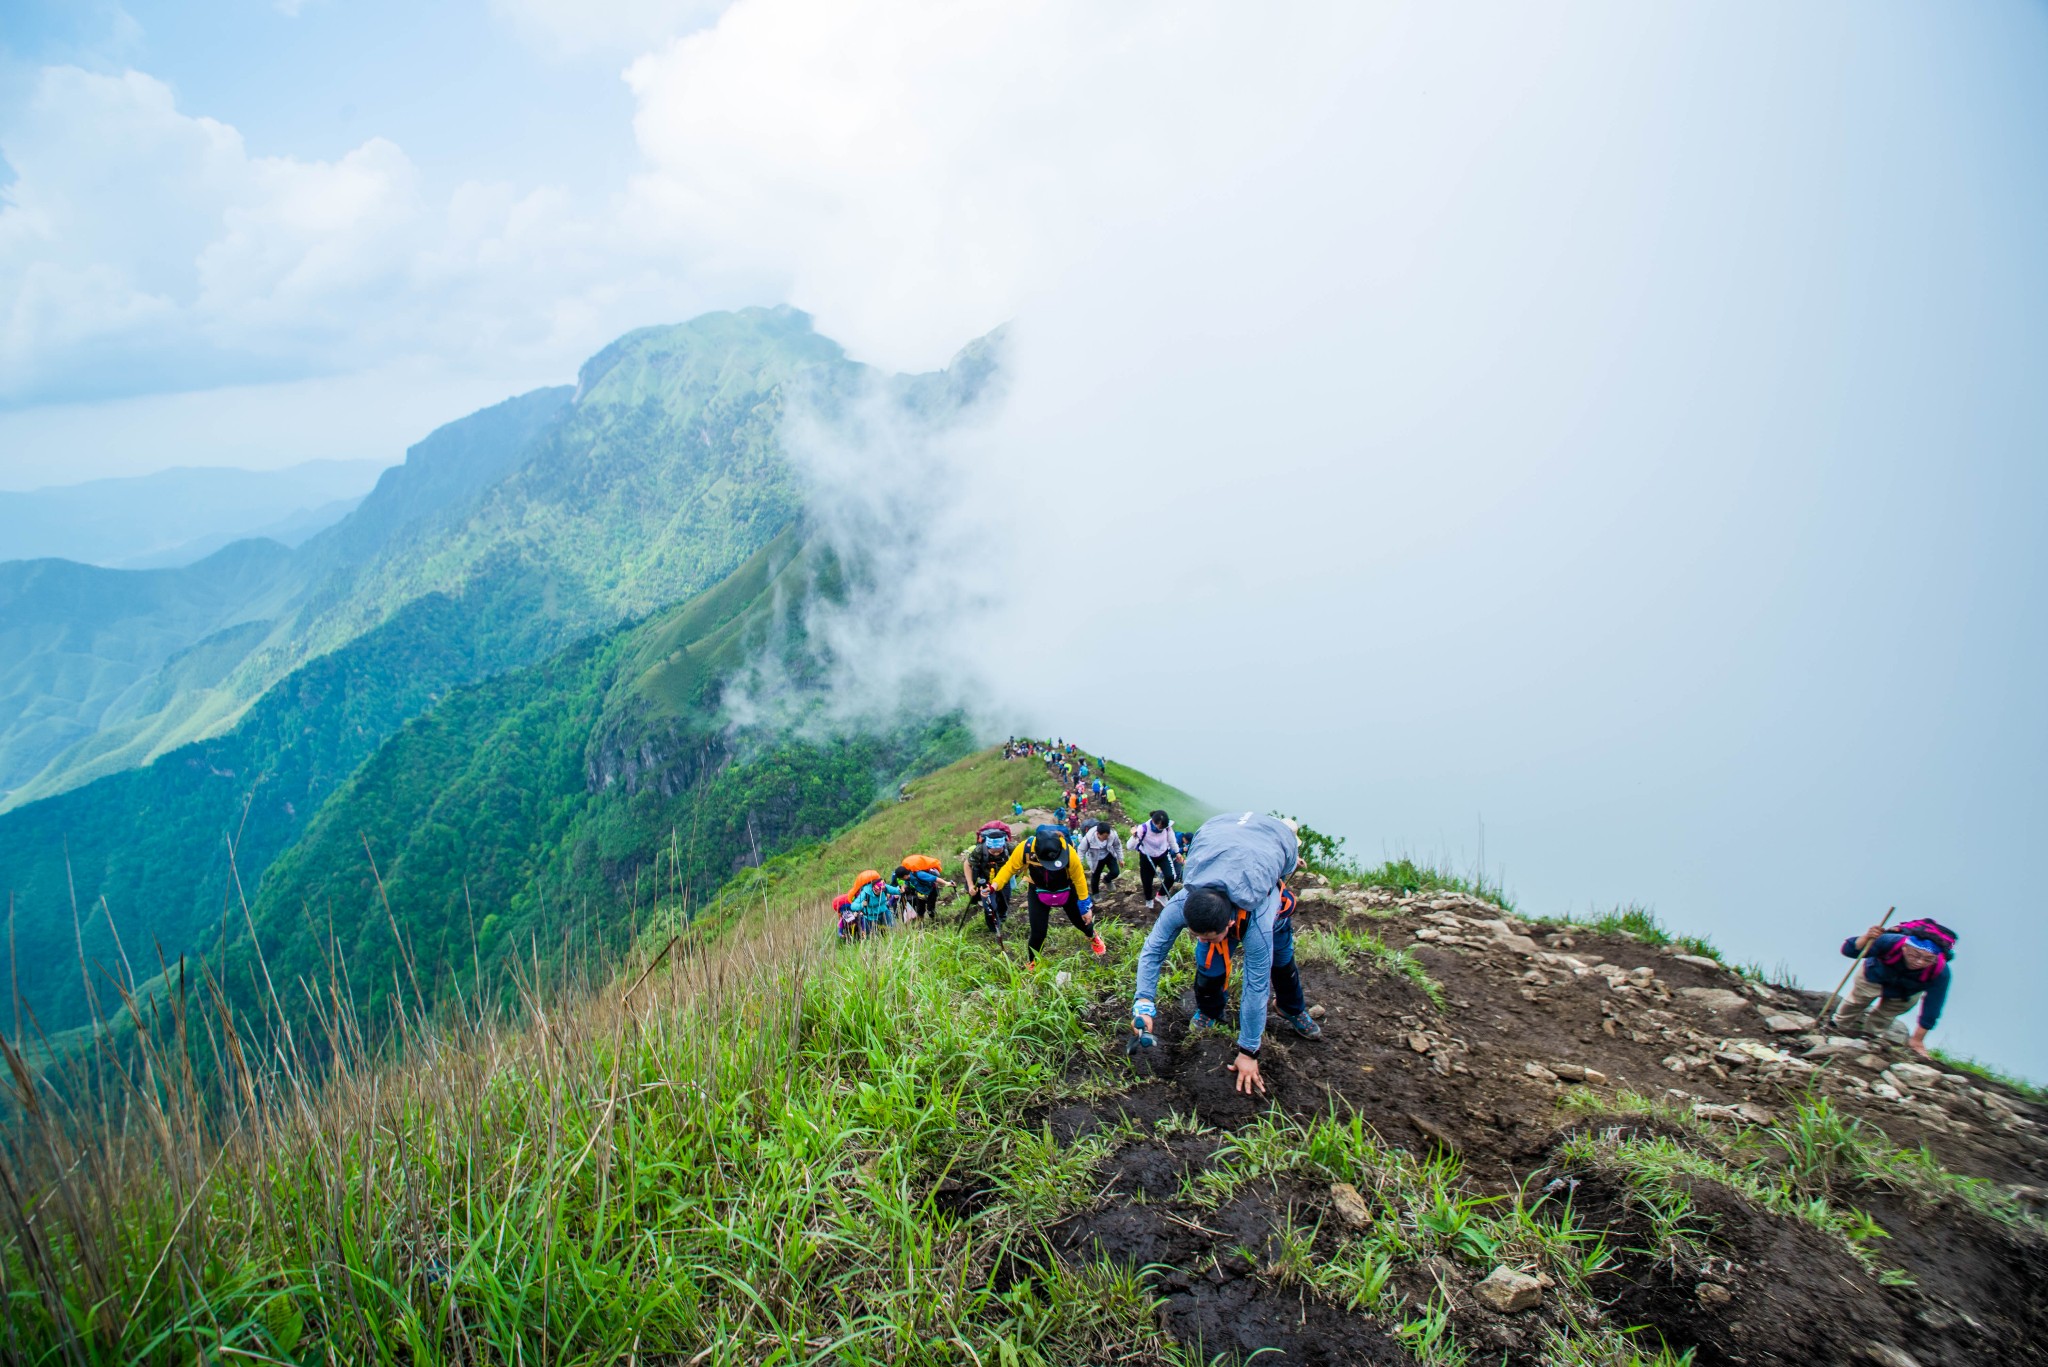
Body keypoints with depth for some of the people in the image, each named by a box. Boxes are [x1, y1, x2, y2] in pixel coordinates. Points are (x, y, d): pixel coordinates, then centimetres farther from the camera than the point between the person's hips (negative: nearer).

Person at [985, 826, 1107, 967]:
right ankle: (1031, 963, 28)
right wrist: (995, 884, -34)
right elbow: (1009, 868, -17)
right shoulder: (1024, 848, -36)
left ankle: (1094, 938, 56)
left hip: (1066, 892, 0)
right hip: (1038, 894, 0)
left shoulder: (1068, 852, -36)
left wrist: (1085, 906, -10)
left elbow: (1079, 879, -18)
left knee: (1081, 921, 19)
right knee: (1038, 933, -3)